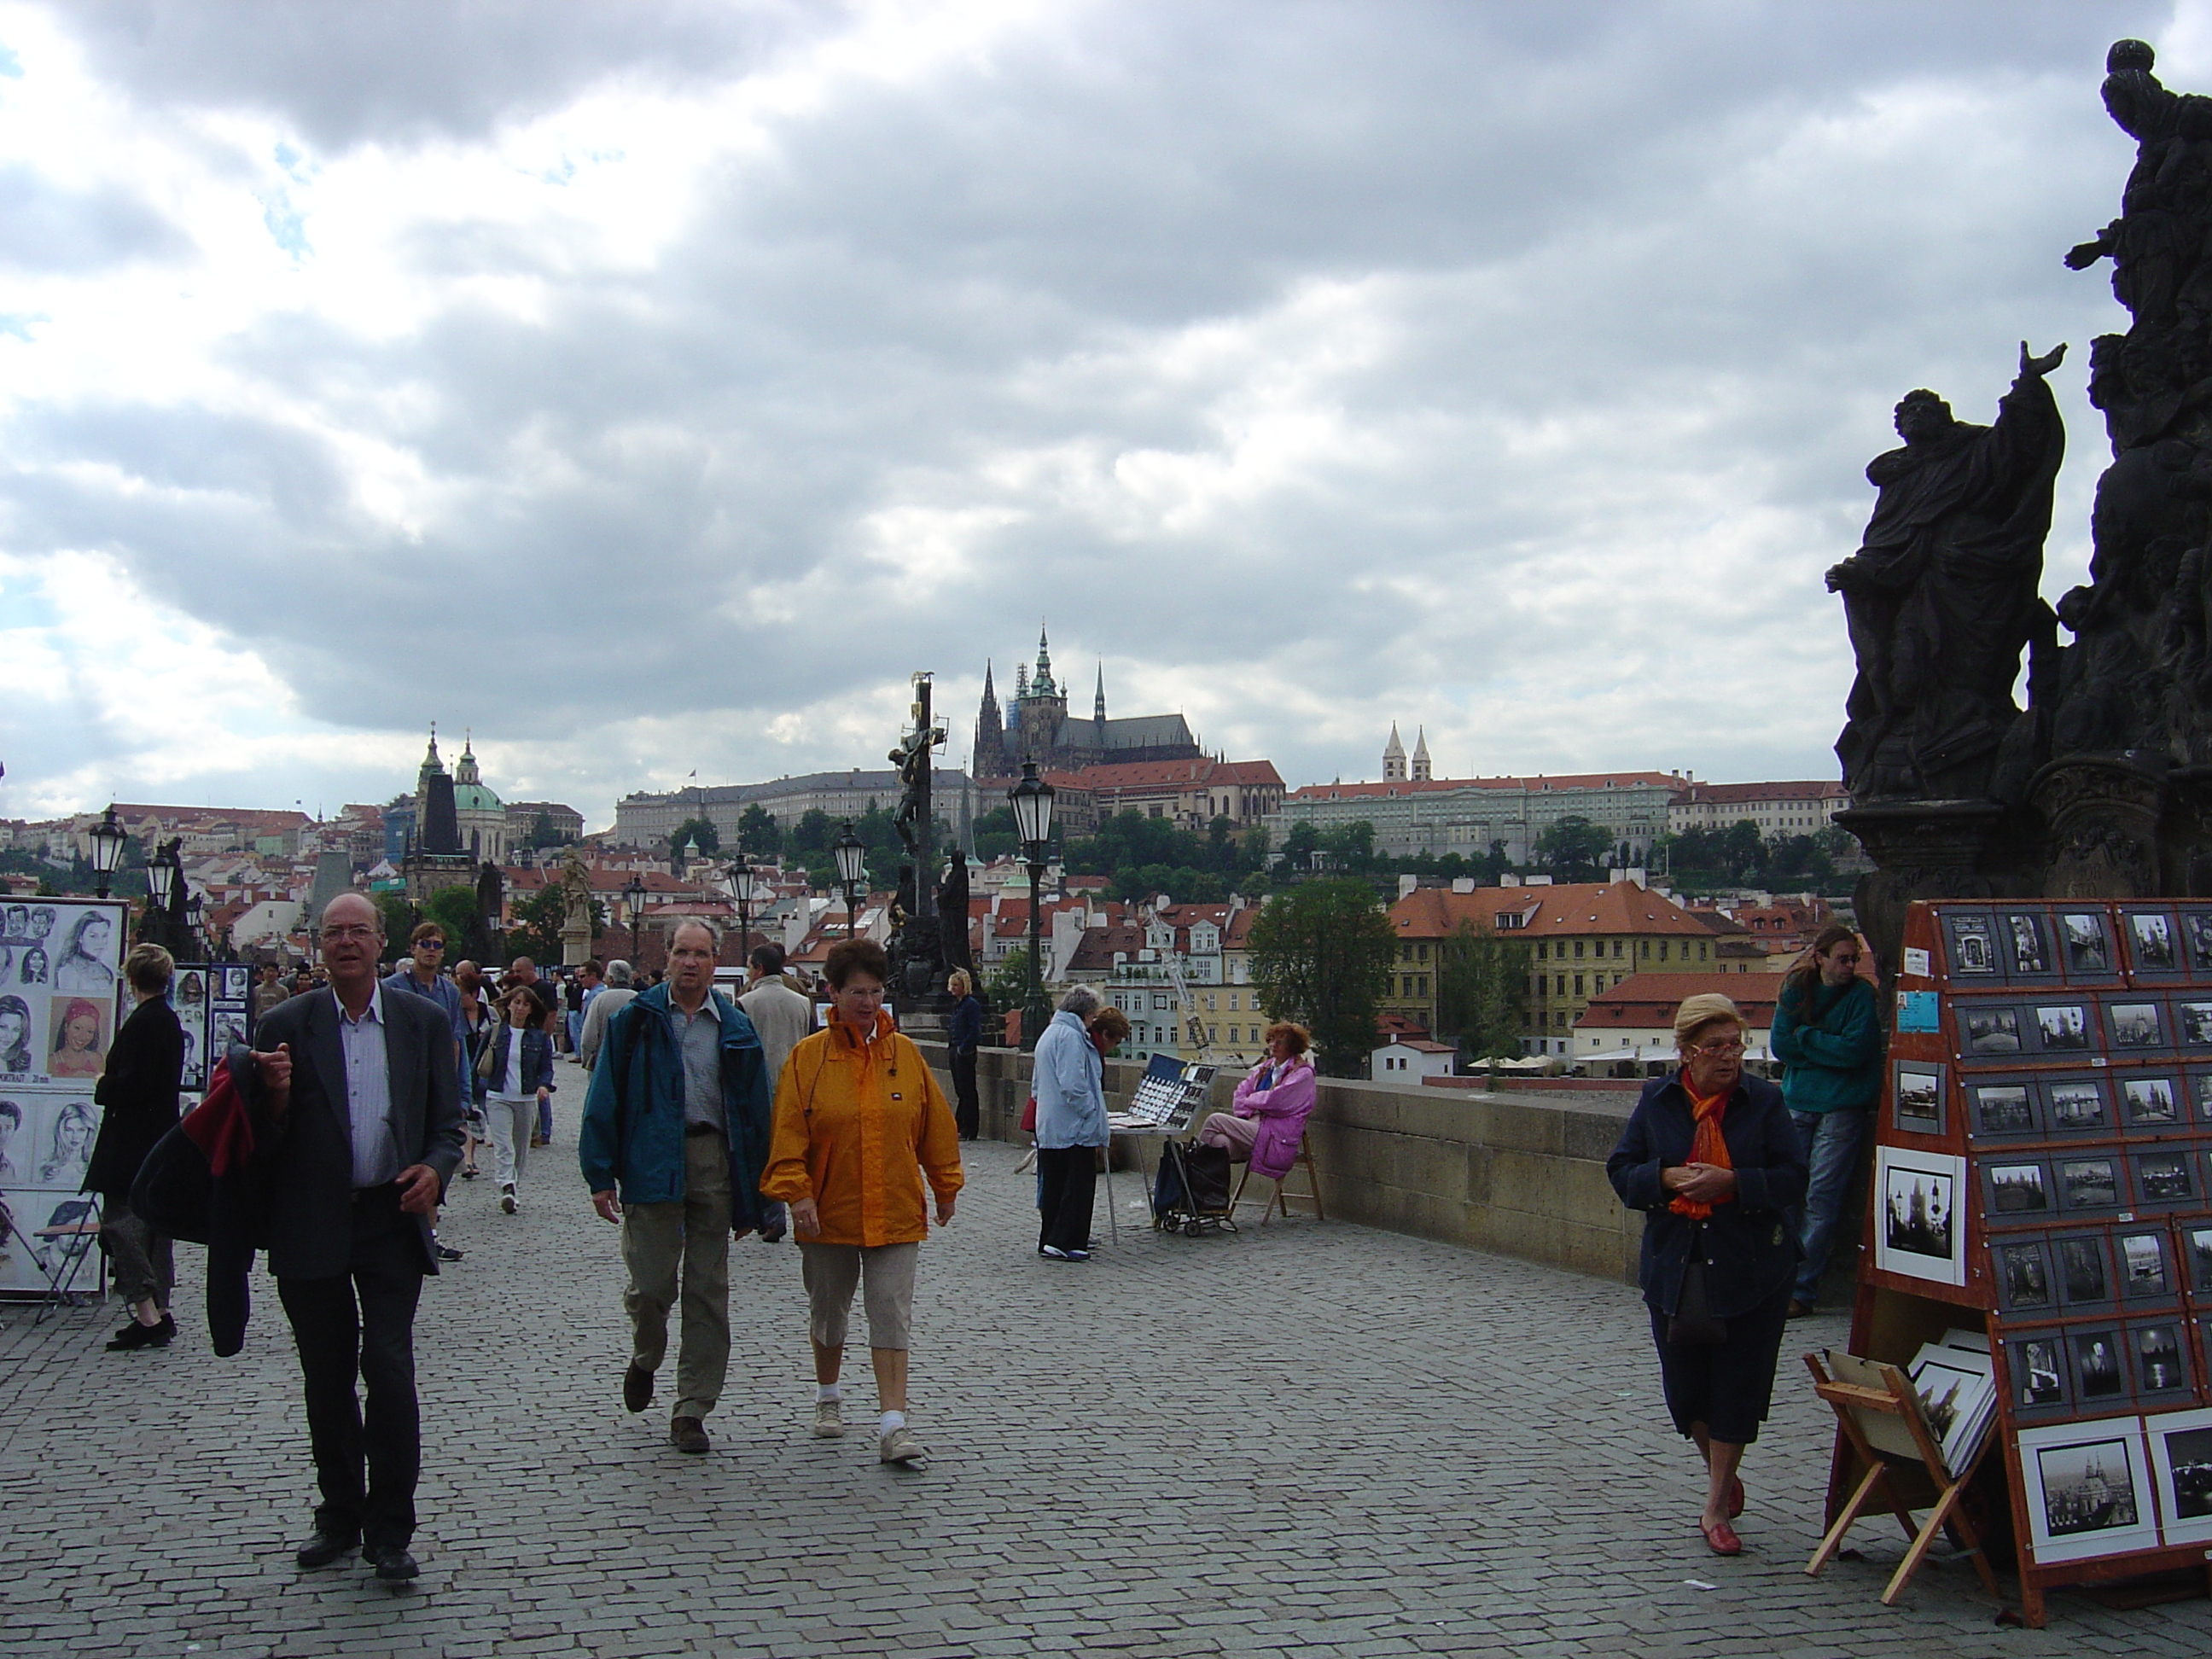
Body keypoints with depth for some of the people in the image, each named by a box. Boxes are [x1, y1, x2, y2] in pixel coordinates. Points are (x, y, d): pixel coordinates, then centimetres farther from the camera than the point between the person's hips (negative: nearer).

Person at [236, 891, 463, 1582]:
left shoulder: (423, 1021, 4)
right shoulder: (286, 1026, 1)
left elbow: (447, 1121, 8)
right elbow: (266, 1140, 2)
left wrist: (435, 1168, -12)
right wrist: (276, 1095, -19)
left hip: (391, 1220, -1)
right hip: (312, 1227, 1)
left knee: (390, 1369, -8)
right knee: (327, 1378, 11)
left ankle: (389, 1530, 4)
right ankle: (339, 1517, 27)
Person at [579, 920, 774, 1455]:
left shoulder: (735, 1028, 8)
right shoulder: (635, 1019, 4)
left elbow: (754, 1110, 9)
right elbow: (605, 1099, 2)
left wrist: (752, 1198, 5)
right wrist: (600, 1175, -7)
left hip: (715, 1162, 2)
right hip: (651, 1164, -2)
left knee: (708, 1292, 4)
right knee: (650, 1284, -3)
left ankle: (691, 1411, 14)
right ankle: (645, 1358, 31)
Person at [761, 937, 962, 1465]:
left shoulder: (905, 1053, 1)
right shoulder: (808, 1057, -5)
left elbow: (935, 1125, 9)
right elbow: (788, 1132, -7)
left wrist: (945, 1186, 12)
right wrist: (797, 1192, -16)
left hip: (895, 1213, 0)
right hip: (829, 1212, 0)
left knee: (892, 1316, -6)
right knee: (828, 1311, 16)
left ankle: (893, 1425, -7)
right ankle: (828, 1395, 39)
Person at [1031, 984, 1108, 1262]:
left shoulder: (1048, 1034, 18)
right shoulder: (1071, 1037, -15)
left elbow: (1037, 1083, 26)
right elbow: (1073, 1085, -23)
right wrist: (1092, 1114, -15)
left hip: (1048, 1127, 10)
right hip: (1074, 1127, -10)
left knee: (1053, 1184, 14)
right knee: (1079, 1184, -5)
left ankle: (1049, 1239, 18)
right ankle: (1063, 1242, -7)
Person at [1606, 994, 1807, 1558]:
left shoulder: (1764, 1100, -3)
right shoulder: (1656, 1099, 2)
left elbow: (1793, 1177, -7)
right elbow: (1621, 1169, 3)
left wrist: (1731, 1183, -21)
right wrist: (1666, 1178, -16)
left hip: (1750, 1270, -2)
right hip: (1674, 1266, 2)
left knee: (1736, 1384, 2)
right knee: (1684, 1384, 8)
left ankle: (1716, 1508, 16)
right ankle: (1724, 1479, 35)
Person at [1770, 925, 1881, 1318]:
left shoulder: (1860, 995, -2)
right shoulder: (1796, 989, 7)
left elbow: (1855, 1050, -13)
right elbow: (1779, 1045, 0)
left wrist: (1805, 1036, -6)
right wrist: (1828, 1049, -10)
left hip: (1842, 1106, -3)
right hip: (1797, 1101, 3)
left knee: (1821, 1197, -5)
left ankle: (1802, 1289, -1)